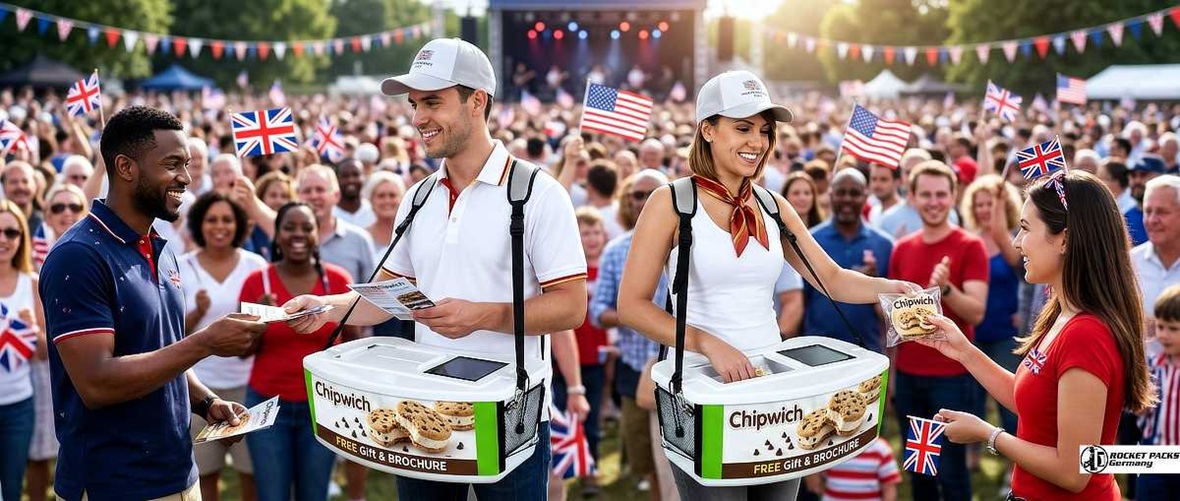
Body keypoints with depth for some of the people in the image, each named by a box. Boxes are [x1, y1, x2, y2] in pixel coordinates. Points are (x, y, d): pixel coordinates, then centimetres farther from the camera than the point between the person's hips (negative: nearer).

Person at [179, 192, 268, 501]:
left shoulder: (256, 265, 1)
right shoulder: (181, 267, 1)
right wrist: (198, 312, -17)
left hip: (248, 381, 0)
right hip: (199, 383, 1)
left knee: (254, 470, 4)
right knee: (204, 472, 10)